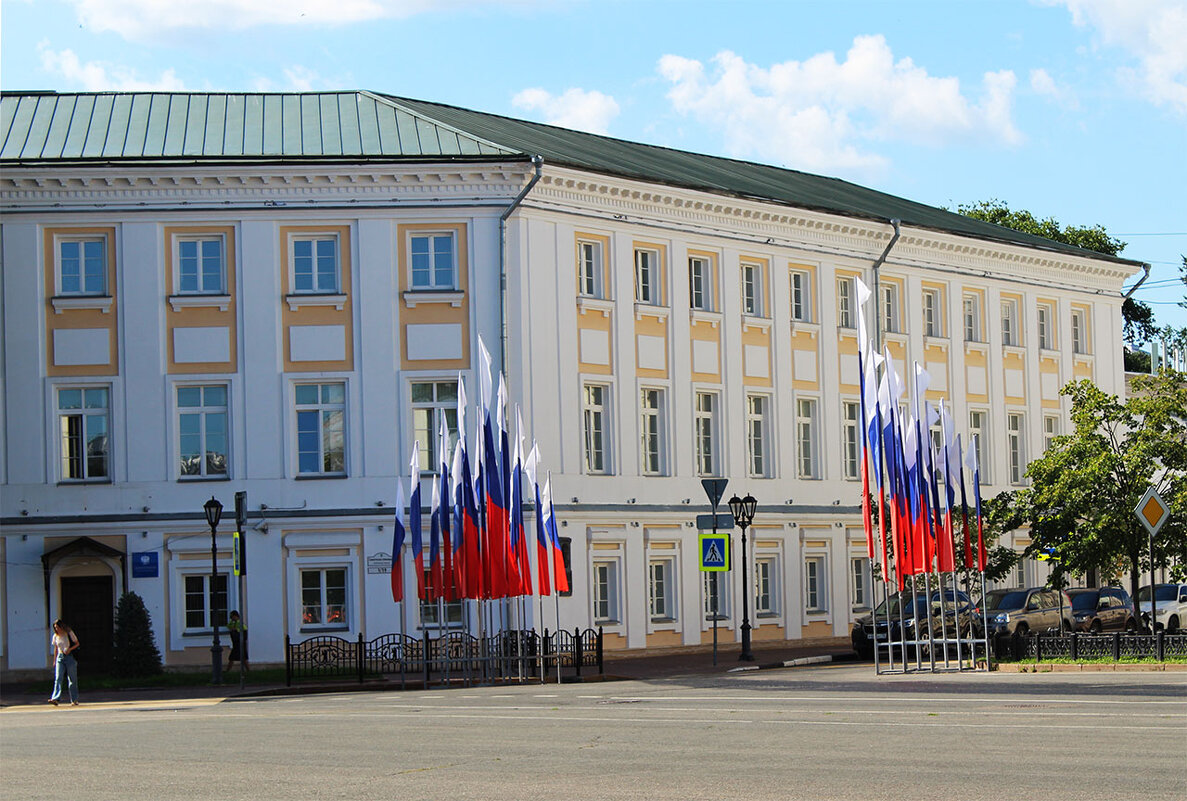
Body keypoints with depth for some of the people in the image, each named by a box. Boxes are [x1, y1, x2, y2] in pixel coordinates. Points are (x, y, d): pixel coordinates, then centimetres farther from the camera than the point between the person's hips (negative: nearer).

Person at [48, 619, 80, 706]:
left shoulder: (69, 633, -4)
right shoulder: (55, 636, 8)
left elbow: (77, 643, 0)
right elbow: (56, 649, 17)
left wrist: (70, 649, -17)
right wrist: (54, 661, 16)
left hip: (70, 657, -3)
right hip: (60, 657, 3)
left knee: (72, 679, 2)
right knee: (58, 678, -11)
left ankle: (74, 700, 10)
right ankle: (55, 699, -21)